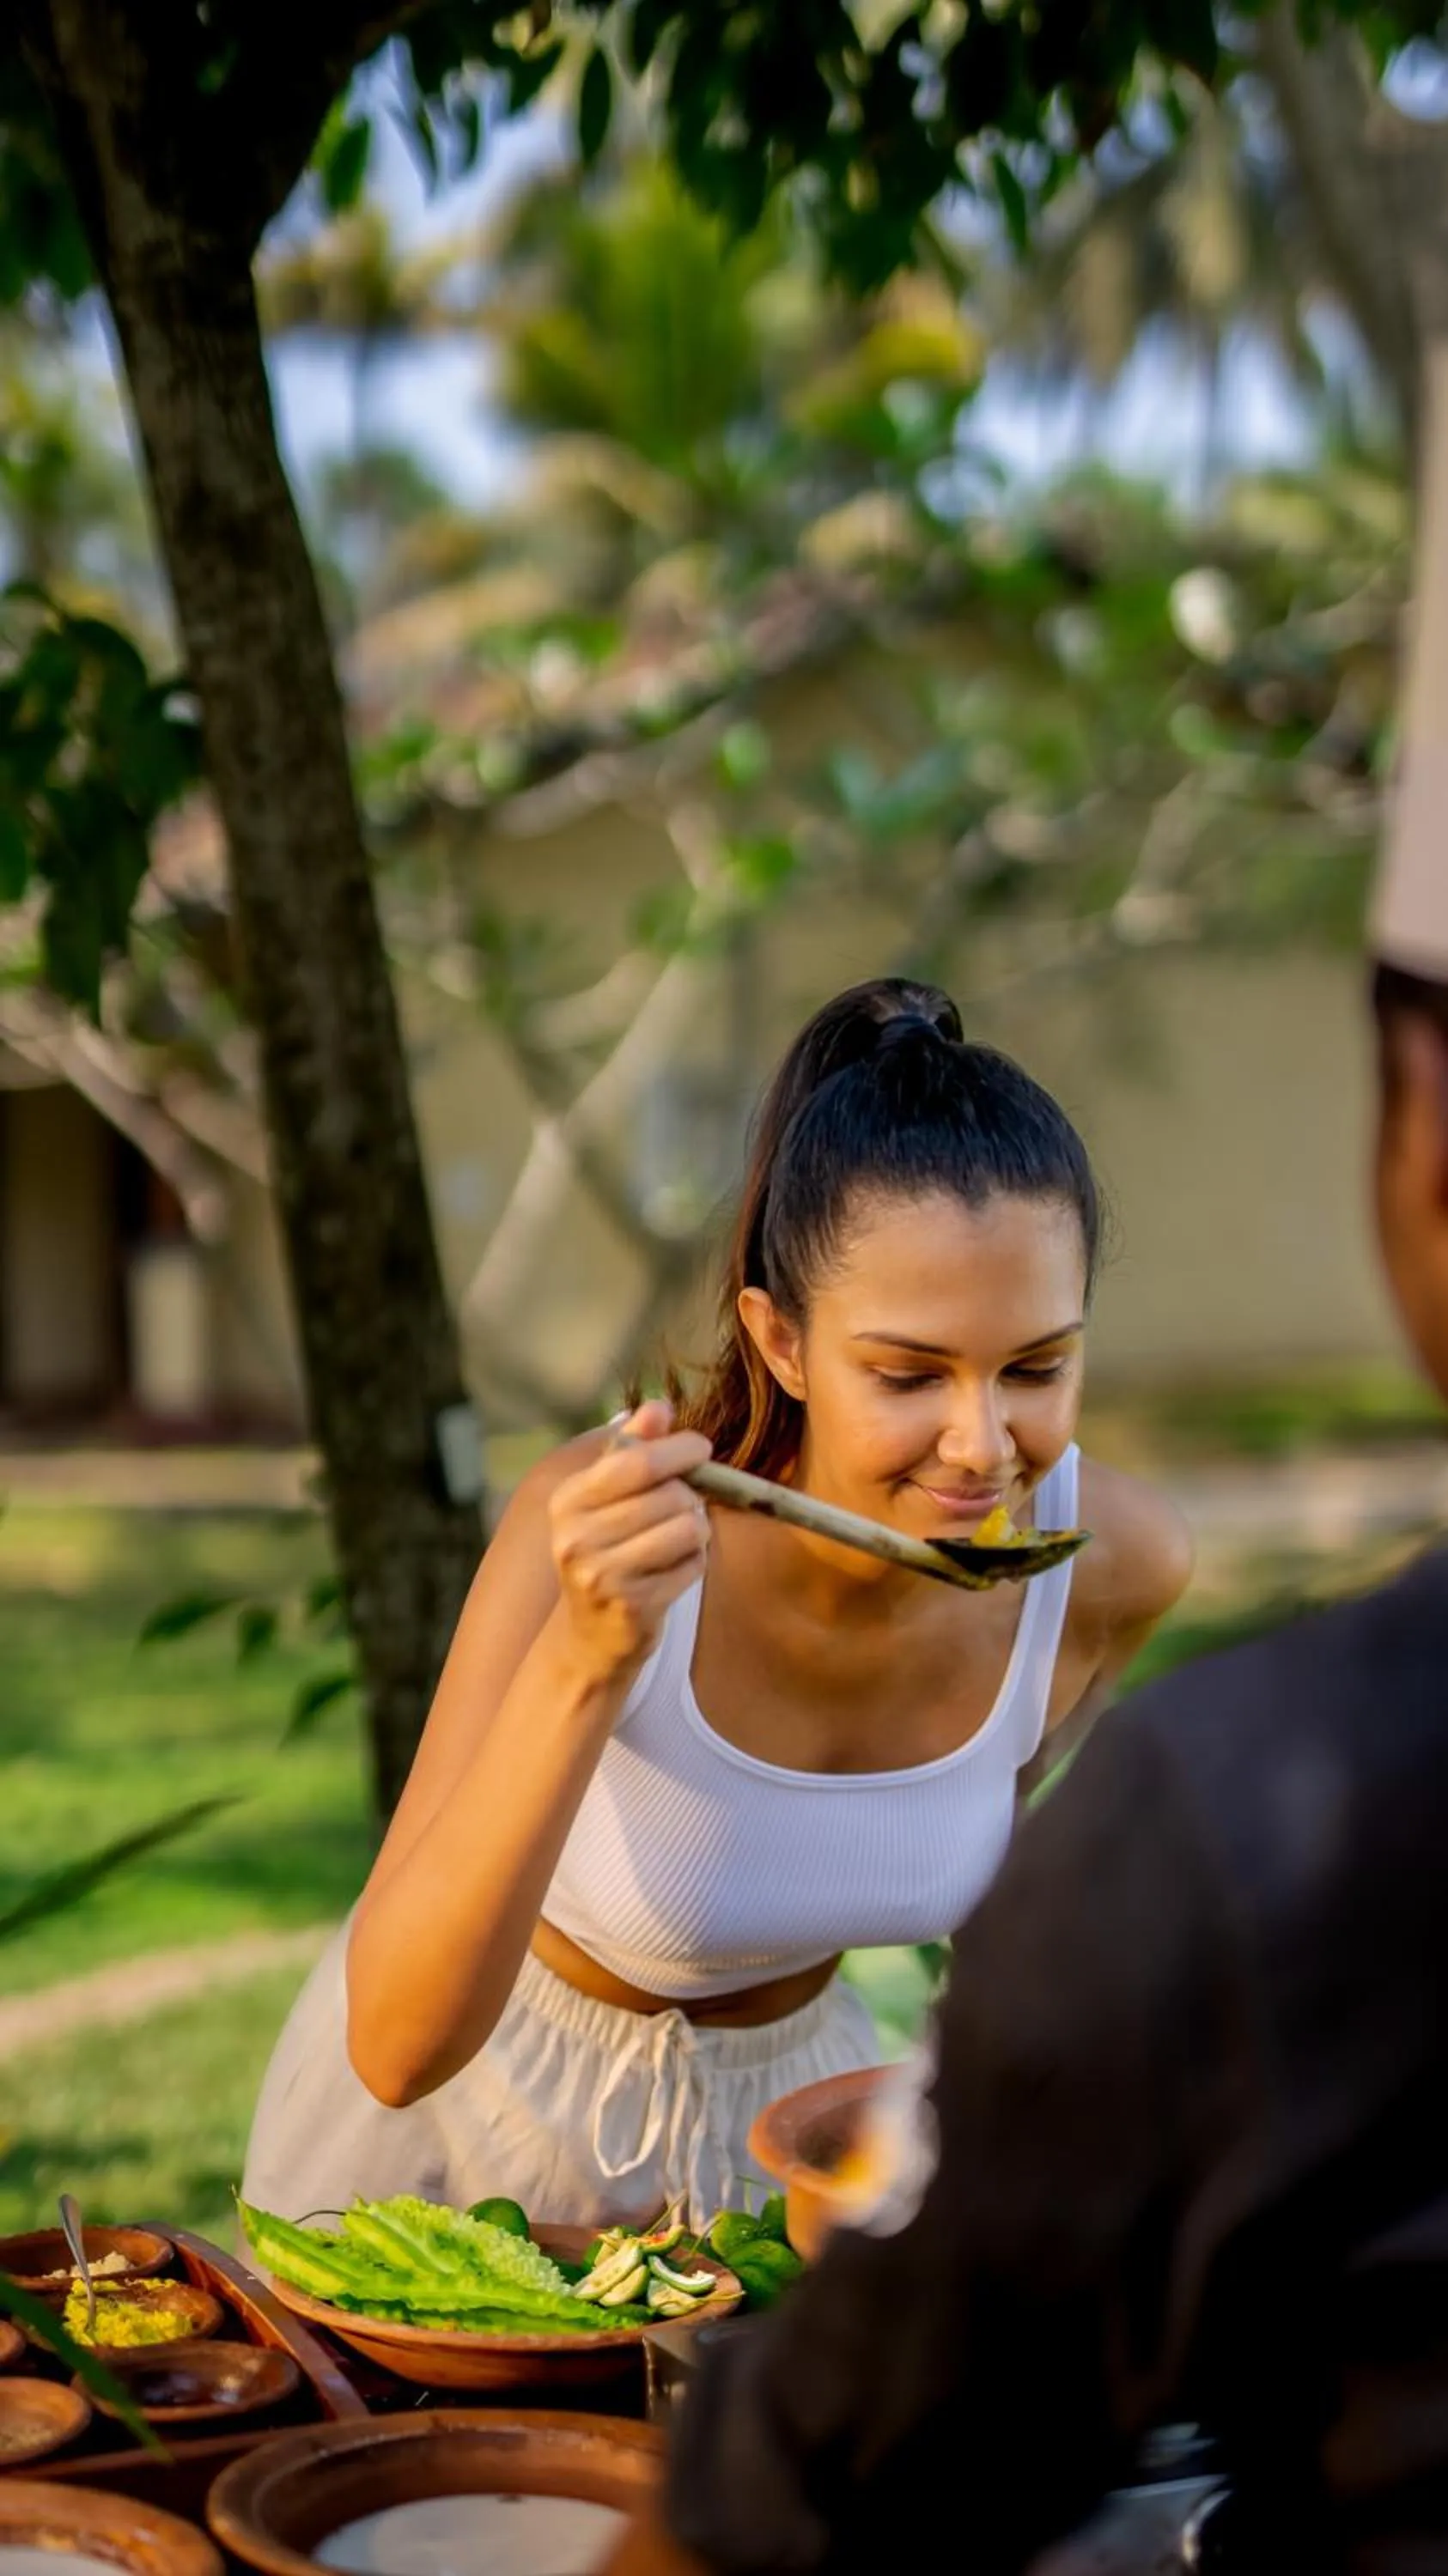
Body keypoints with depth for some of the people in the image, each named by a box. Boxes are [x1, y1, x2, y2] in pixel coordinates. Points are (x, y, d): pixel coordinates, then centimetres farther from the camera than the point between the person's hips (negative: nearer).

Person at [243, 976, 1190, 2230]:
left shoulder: (1117, 1563, -22)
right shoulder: (609, 1521, -33)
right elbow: (397, 2046, -37)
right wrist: (586, 1659, -47)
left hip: (783, 2080, 3)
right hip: (473, 2090, -3)